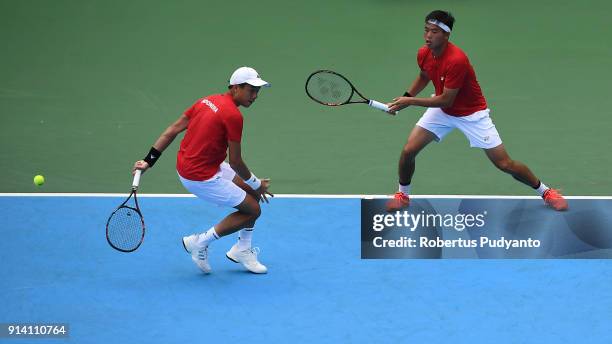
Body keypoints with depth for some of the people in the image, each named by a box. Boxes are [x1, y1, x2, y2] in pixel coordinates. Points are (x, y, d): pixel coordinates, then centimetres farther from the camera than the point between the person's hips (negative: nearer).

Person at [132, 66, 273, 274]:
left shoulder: (207, 101, 6)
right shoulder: (233, 115, -21)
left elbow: (172, 130, 4)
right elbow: (235, 163, -16)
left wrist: (149, 161, 4)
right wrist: (257, 184, 1)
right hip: (201, 177, -9)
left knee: (253, 193, 18)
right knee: (252, 210, 3)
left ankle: (242, 249, 30)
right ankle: (201, 243, 9)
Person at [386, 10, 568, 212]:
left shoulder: (456, 60, -35)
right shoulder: (423, 54, -11)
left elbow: (446, 100, -30)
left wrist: (410, 102, -26)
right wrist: (406, 96, -1)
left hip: (472, 114, -6)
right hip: (441, 111, 6)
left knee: (504, 164, -5)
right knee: (408, 151, -8)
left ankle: (545, 192, 16)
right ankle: (402, 195, 17)